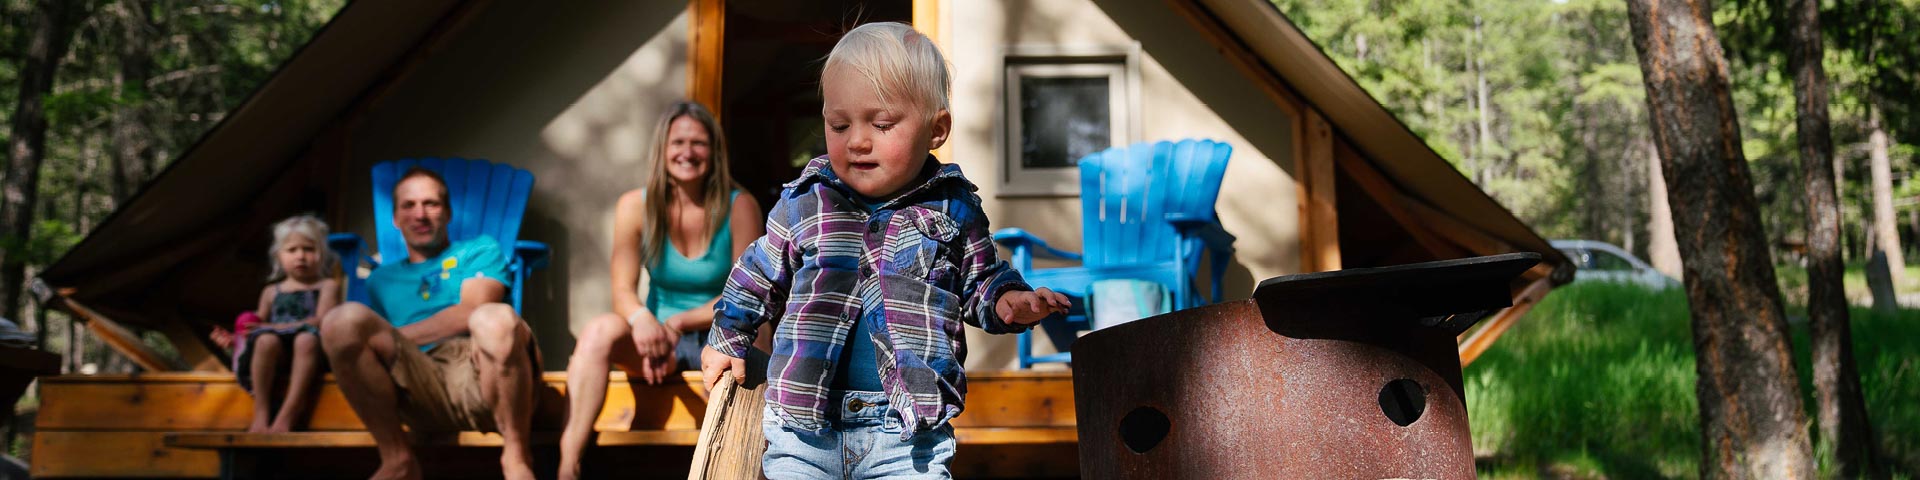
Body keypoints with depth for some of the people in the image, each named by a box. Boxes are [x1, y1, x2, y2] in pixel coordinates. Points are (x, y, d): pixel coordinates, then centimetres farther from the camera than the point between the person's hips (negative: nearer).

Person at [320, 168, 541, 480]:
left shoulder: (480, 250, 24)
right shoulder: (382, 279, 35)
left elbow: (472, 315, 4)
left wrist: (395, 337, 5)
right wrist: (380, 342, 1)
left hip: (482, 375, -2)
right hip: (423, 384, 3)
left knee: (498, 319, -38)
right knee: (344, 319, -23)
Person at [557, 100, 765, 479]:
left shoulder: (739, 207, -6)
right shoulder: (635, 207, -1)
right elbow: (623, 289, -7)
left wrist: (680, 322, -21)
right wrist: (641, 318, -32)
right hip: (660, 338, 2)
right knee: (599, 330, -29)